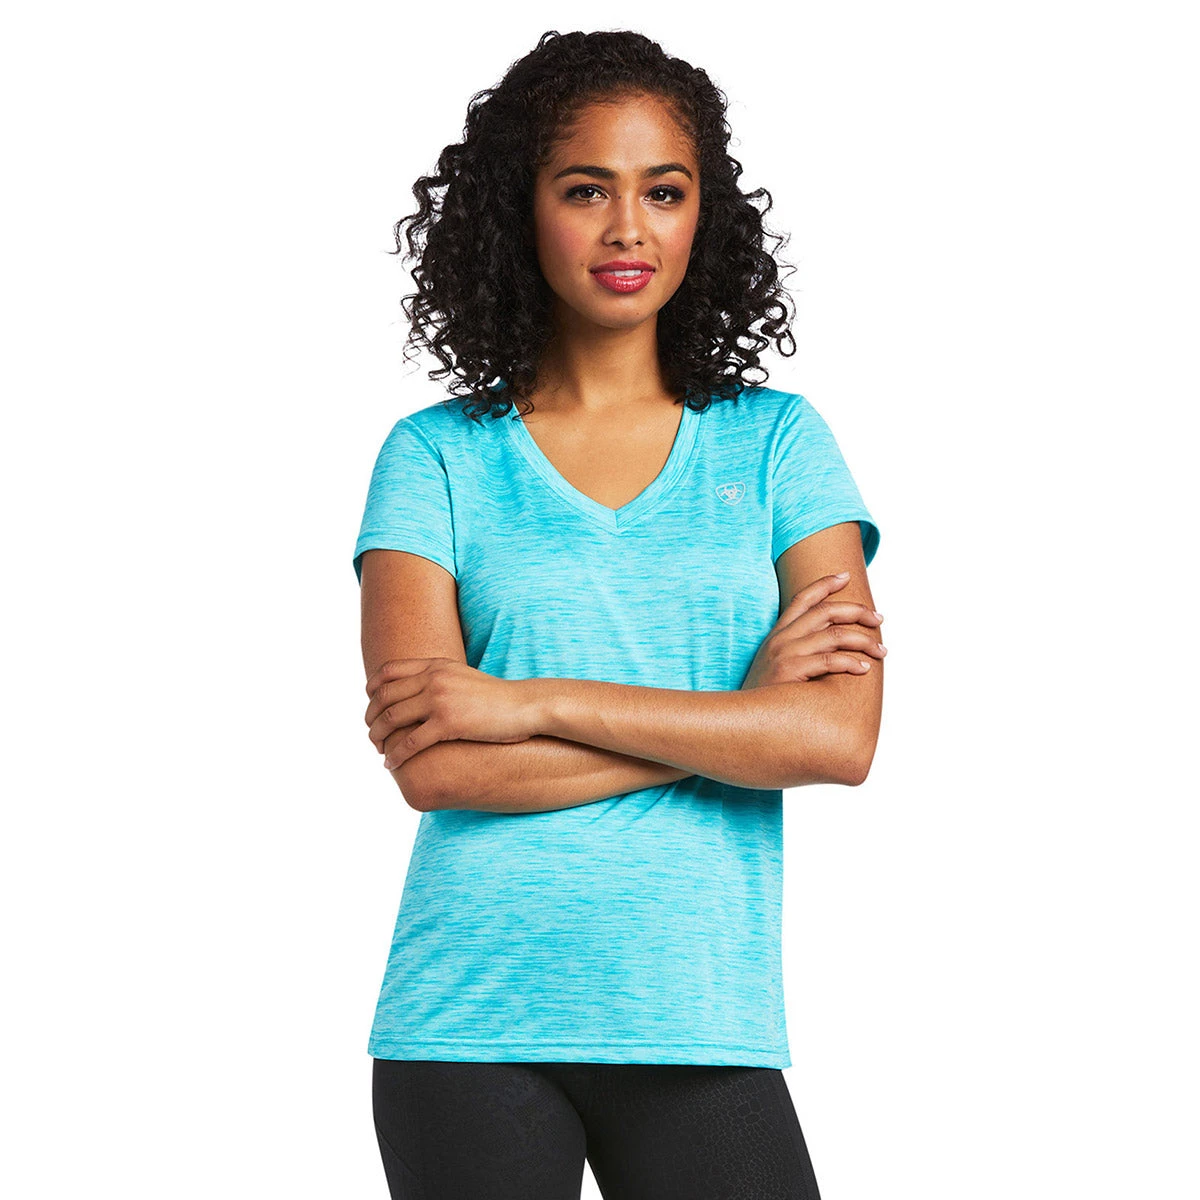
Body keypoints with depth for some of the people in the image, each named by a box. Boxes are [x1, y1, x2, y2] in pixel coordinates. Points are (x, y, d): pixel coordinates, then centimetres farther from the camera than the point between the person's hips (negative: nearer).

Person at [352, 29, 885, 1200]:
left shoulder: (775, 442, 6)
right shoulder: (437, 455, 3)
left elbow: (841, 736, -7)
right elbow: (427, 761, -9)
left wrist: (533, 703, -11)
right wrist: (740, 710, -9)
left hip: (702, 1027, 1)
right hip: (471, 1025, 0)